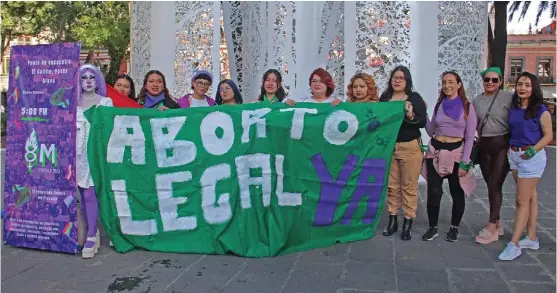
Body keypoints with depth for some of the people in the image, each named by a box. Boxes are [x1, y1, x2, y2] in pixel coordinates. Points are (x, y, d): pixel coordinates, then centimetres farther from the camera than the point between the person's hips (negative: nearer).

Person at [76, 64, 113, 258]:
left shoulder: (105, 102, 4)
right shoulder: (74, 102, 12)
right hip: (78, 153, 4)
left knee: (90, 193, -11)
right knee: (83, 194, 5)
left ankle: (91, 237, -6)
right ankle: (93, 230, 18)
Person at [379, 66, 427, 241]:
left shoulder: (415, 98, -1)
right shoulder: (384, 97, 7)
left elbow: (423, 122, -7)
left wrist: (411, 116, -23)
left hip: (410, 147, -3)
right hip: (389, 146, 3)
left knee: (409, 186, 2)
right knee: (392, 185, 8)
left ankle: (408, 223, 11)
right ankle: (392, 220, 19)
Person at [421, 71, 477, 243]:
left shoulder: (467, 107, -4)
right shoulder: (439, 105, 7)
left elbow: (469, 138, -5)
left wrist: (465, 163, -11)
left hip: (456, 152, -3)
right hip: (436, 152, 3)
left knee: (457, 193, 8)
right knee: (433, 192, 0)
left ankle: (454, 228, 25)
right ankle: (432, 228, 15)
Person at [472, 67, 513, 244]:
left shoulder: (508, 97, -6)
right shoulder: (476, 100, 9)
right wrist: (480, 140, 10)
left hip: (502, 145, -5)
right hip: (484, 146, 5)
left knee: (495, 185, -8)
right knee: (490, 185, 9)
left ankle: (491, 228, -2)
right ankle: (497, 223, 22)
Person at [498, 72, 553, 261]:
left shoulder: (540, 110, -9)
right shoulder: (513, 109, 8)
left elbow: (549, 135, -9)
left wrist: (533, 150, -20)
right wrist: (510, 149, 1)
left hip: (531, 156, -6)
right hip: (514, 155, 6)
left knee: (522, 200, -7)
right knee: (530, 197, 15)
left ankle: (514, 244, -4)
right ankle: (532, 239, 24)